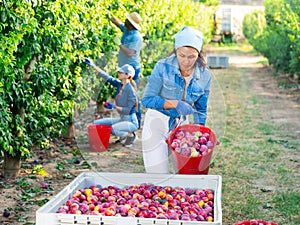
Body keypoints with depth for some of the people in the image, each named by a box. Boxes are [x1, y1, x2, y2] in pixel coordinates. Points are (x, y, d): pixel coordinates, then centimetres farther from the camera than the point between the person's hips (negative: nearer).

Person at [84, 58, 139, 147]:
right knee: (97, 123, 4)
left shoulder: (130, 90, -20)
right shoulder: (119, 84, 2)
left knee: (113, 129, -35)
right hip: (122, 119, 8)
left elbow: (128, 110, -20)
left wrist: (114, 107, -25)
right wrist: (93, 65, 0)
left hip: (131, 122, -8)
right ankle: (123, 135, 10)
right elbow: (107, 77, 1)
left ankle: (130, 135, -4)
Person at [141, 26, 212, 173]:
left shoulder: (204, 76, -7)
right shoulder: (163, 67, -18)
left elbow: (201, 110, 5)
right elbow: (147, 99, -19)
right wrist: (175, 103, -27)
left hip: (181, 123, 3)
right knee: (159, 174, -3)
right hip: (157, 121, -3)